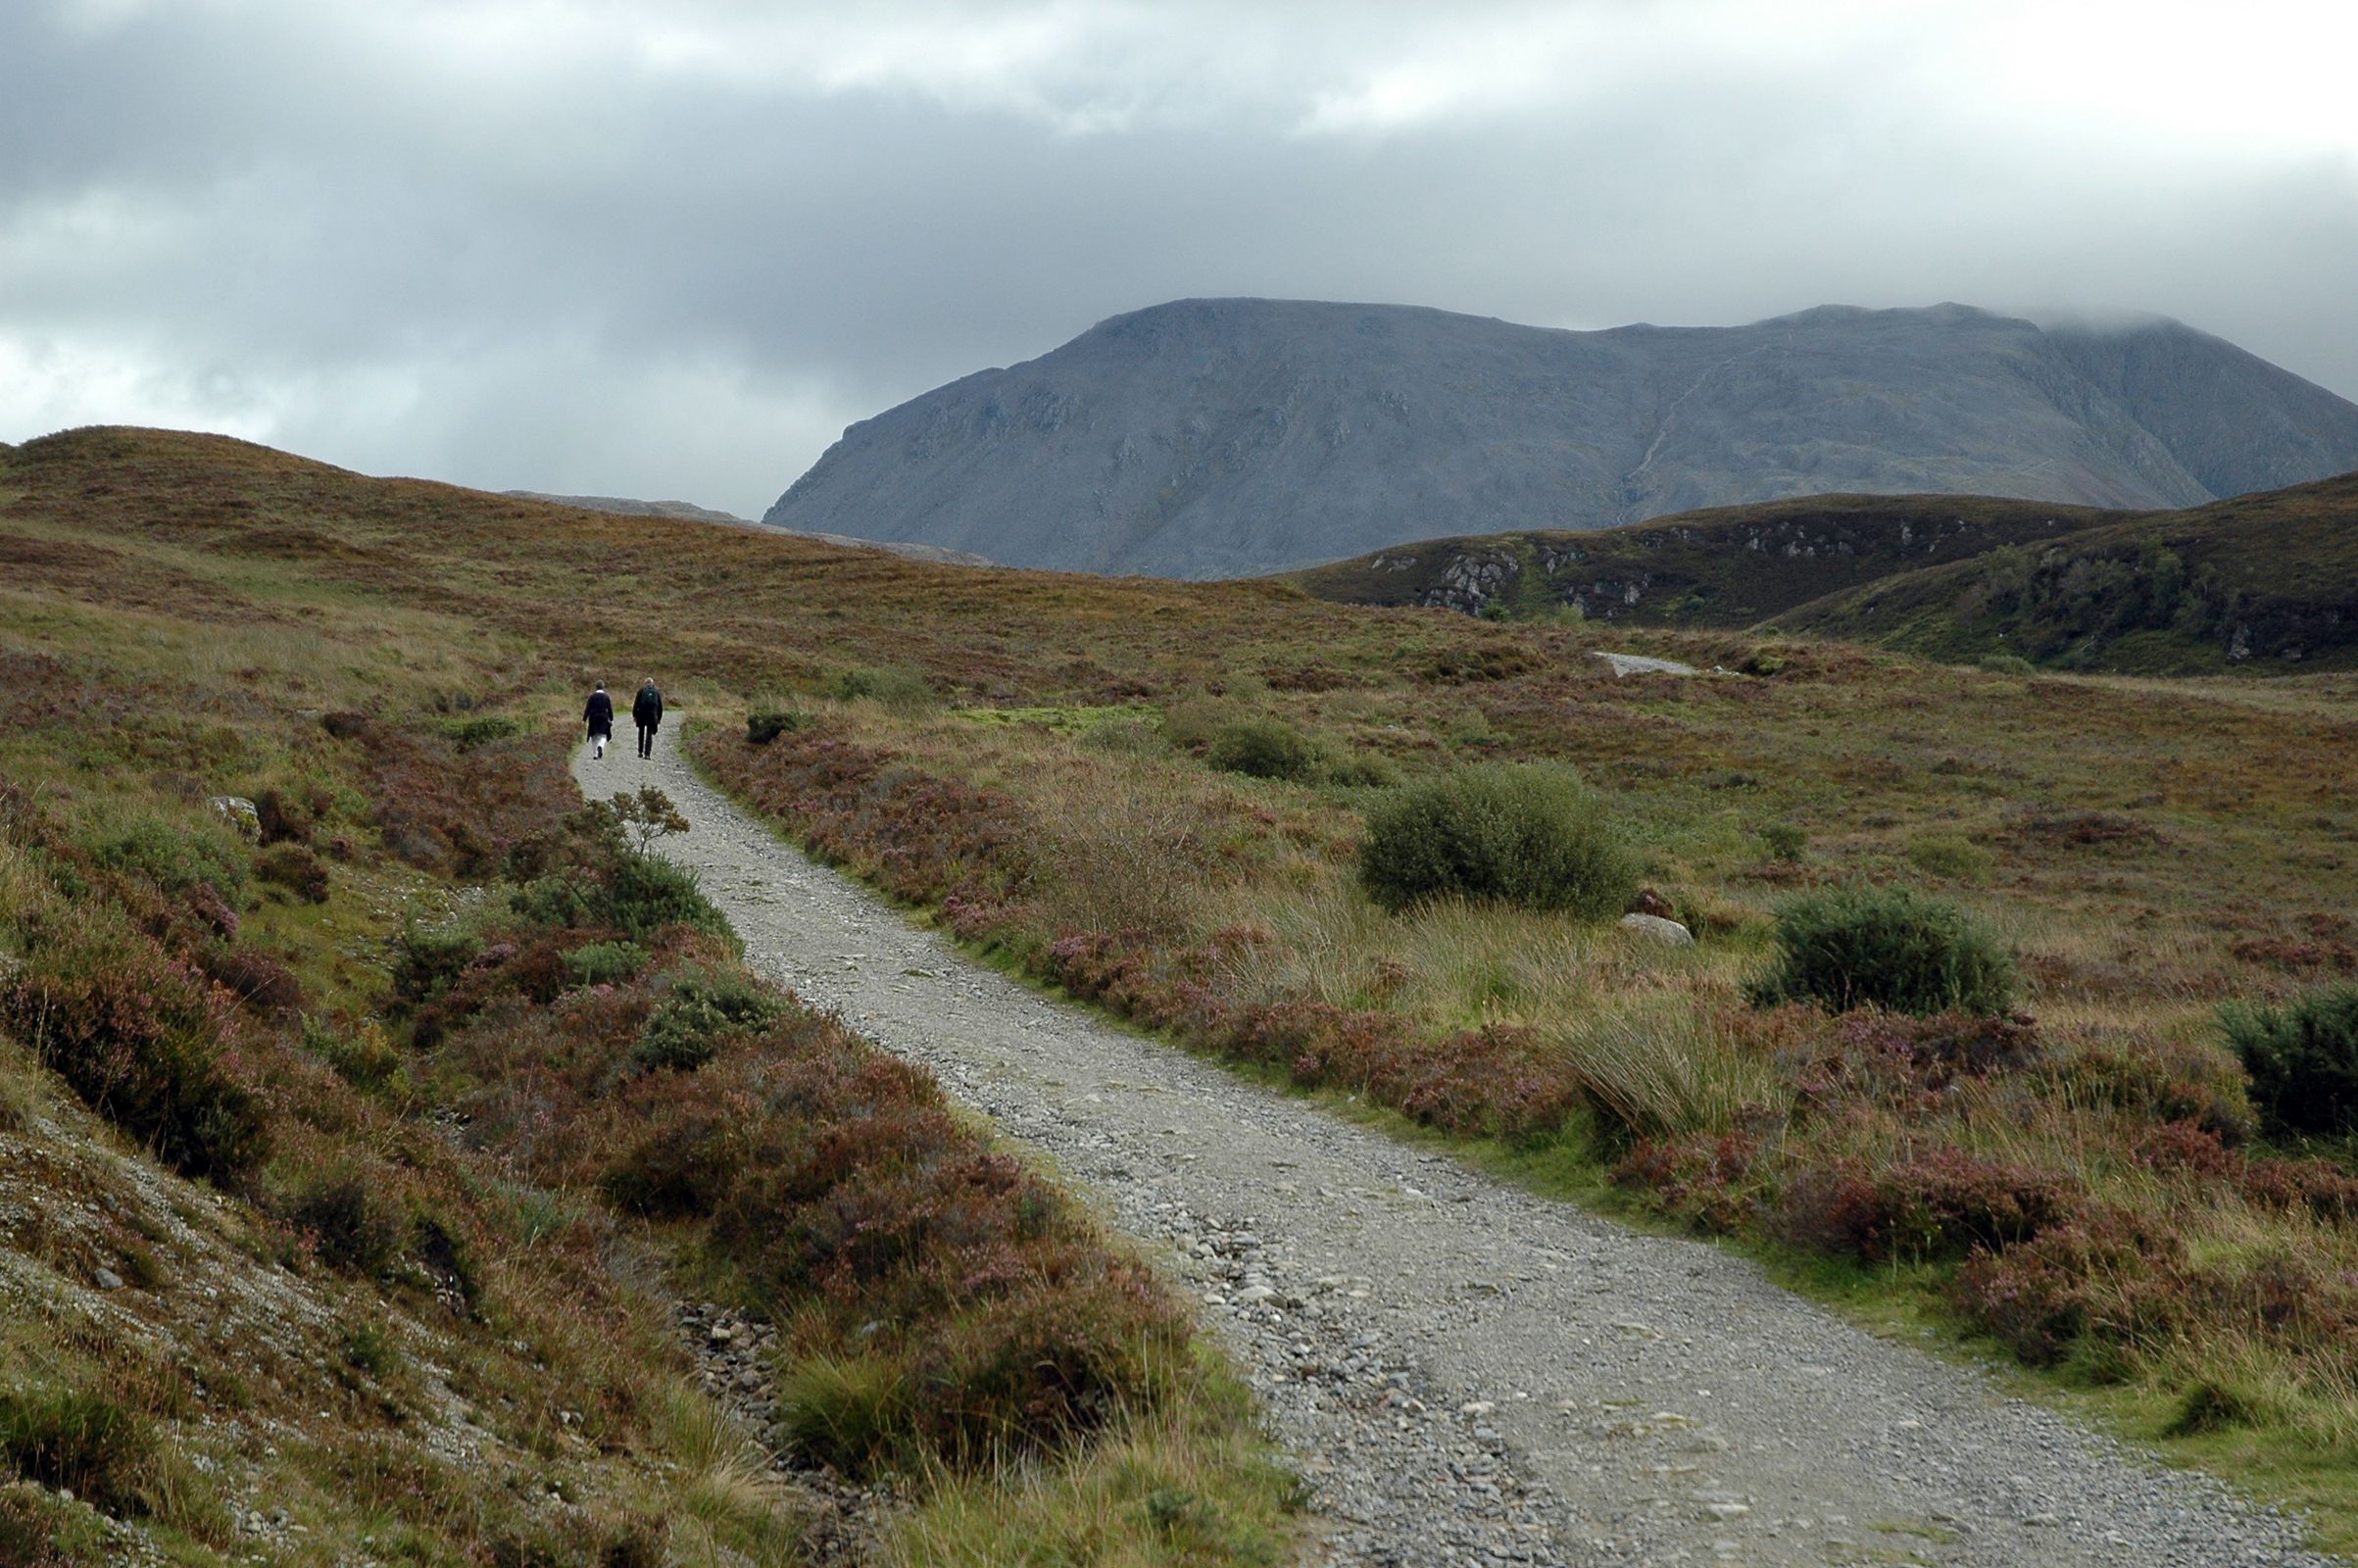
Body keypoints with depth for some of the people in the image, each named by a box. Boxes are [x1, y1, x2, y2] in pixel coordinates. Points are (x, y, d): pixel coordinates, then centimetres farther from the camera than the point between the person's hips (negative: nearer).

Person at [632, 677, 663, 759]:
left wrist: (634, 715, 3)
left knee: (641, 733, 16)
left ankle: (640, 751, 15)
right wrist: (659, 717, 14)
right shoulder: (656, 692, 6)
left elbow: (636, 703, -2)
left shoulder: (641, 691, 1)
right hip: (652, 715, 0)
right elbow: (660, 706, 8)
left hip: (642, 715, 0)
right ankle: (647, 753, -6)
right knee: (649, 734, 2)